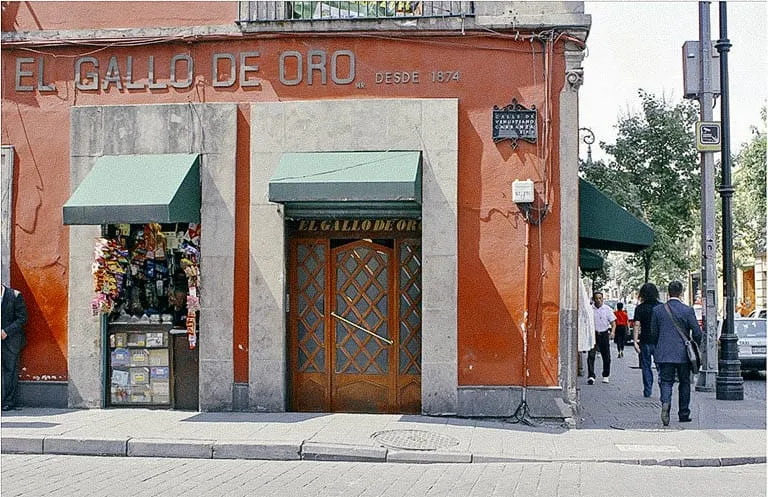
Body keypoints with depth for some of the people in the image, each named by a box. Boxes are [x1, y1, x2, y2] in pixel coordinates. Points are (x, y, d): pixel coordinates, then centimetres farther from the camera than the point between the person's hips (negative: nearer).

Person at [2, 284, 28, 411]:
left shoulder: (15, 295, -6)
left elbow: (22, 318, -6)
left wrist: (6, 331, -14)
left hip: (11, 340, -4)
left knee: (10, 370, -2)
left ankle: (9, 403, 4)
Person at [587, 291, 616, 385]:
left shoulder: (607, 309, 1)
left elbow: (613, 322, 2)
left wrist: (613, 331, -15)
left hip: (604, 334, 1)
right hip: (593, 334, -1)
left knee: (606, 356, 8)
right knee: (591, 355, -13)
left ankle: (606, 376, 25)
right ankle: (591, 376, -15)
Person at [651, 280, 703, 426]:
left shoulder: (657, 310, -1)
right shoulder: (688, 310, -8)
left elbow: (653, 332, 6)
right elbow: (697, 333, -7)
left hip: (664, 354, 1)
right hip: (683, 354, -1)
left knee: (666, 382, 3)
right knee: (684, 382, 12)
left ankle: (665, 403, -24)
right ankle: (683, 414, 18)